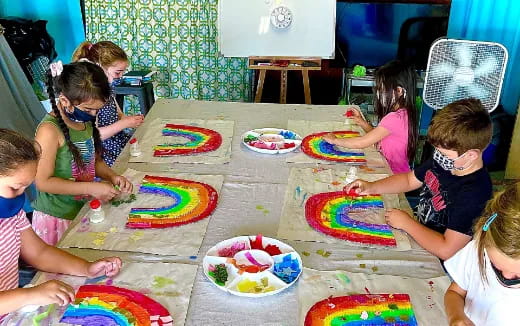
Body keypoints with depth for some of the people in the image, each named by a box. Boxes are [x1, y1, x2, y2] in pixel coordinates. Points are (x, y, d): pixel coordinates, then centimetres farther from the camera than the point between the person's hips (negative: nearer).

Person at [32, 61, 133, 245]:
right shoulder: (49, 131, -21)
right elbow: (43, 181, -21)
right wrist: (91, 188, -23)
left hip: (84, 210, 7)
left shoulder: (87, 122, 1)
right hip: (57, 218, -7)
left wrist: (112, 177, -5)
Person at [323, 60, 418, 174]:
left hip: (394, 174, -8)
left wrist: (334, 140, -9)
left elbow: (361, 142, -21)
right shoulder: (403, 113, 6)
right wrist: (362, 122, 2)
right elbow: (378, 136, 15)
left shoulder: (395, 118, -24)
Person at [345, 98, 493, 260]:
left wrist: (406, 222, -21)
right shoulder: (442, 163, -8)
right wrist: (371, 187, -5)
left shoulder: (474, 192, -32)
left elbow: (445, 249, -33)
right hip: (419, 233, 8)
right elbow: (409, 180, 10)